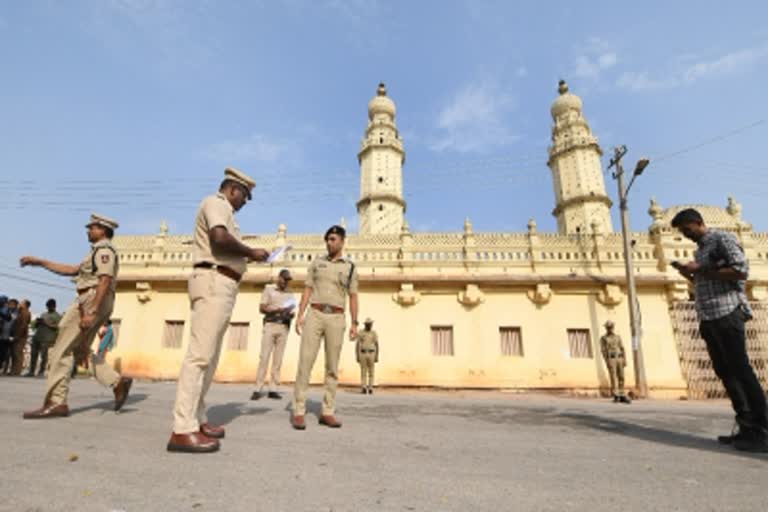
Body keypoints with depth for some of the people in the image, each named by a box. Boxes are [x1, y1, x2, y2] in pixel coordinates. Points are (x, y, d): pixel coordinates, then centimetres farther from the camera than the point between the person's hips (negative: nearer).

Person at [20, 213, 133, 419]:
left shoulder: (103, 249, -7)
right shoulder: (99, 252, 27)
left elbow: (104, 281, -20)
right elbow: (72, 270, 28)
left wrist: (91, 311, -27)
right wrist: (39, 262, 23)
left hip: (91, 300, -10)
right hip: (93, 303, 10)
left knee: (61, 350, -7)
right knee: (80, 350, 12)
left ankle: (55, 403, -5)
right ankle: (118, 382, 2)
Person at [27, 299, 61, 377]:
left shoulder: (57, 316, 2)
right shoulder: (43, 314, 24)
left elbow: (57, 327, -11)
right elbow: (36, 325, 26)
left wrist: (46, 323, -15)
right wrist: (37, 322, 4)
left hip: (47, 339, -7)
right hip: (37, 337, 7)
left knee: (43, 356, -8)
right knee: (33, 354, 4)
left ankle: (41, 372, -3)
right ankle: (31, 371, 9)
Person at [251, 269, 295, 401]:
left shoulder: (290, 294, 17)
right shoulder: (268, 289, 9)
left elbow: (292, 312, 12)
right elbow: (262, 308, 0)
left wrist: (290, 314, -11)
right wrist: (278, 309, -13)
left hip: (284, 327, 3)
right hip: (270, 325, -3)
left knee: (278, 359, 0)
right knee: (264, 357, -7)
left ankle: (273, 389, 1)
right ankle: (258, 389, -6)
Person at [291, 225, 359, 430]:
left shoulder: (350, 267, 10)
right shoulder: (316, 262, 11)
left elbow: (353, 297, 8)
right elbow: (307, 291, 7)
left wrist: (354, 324, -1)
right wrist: (300, 315, -5)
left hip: (336, 319, 0)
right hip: (315, 315, 0)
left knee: (332, 367, 1)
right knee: (305, 362, -8)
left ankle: (328, 412, 8)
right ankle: (299, 412, -3)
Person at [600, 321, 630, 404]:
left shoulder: (618, 337, 15)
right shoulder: (603, 338, 2)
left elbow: (622, 349, 11)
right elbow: (603, 350, -5)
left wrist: (625, 360, 1)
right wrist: (607, 362, -14)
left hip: (619, 359, 4)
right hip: (611, 359, -4)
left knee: (621, 378, 3)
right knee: (613, 377, -10)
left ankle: (622, 397, 9)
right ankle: (616, 396, -6)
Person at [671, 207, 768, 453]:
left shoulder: (722, 239, -2)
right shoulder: (700, 250, 22)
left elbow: (741, 270, -15)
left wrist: (700, 270, -14)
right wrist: (689, 274, 8)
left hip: (727, 314, -9)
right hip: (709, 318, 9)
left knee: (740, 370, -9)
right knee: (725, 372, 7)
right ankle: (746, 428, 12)